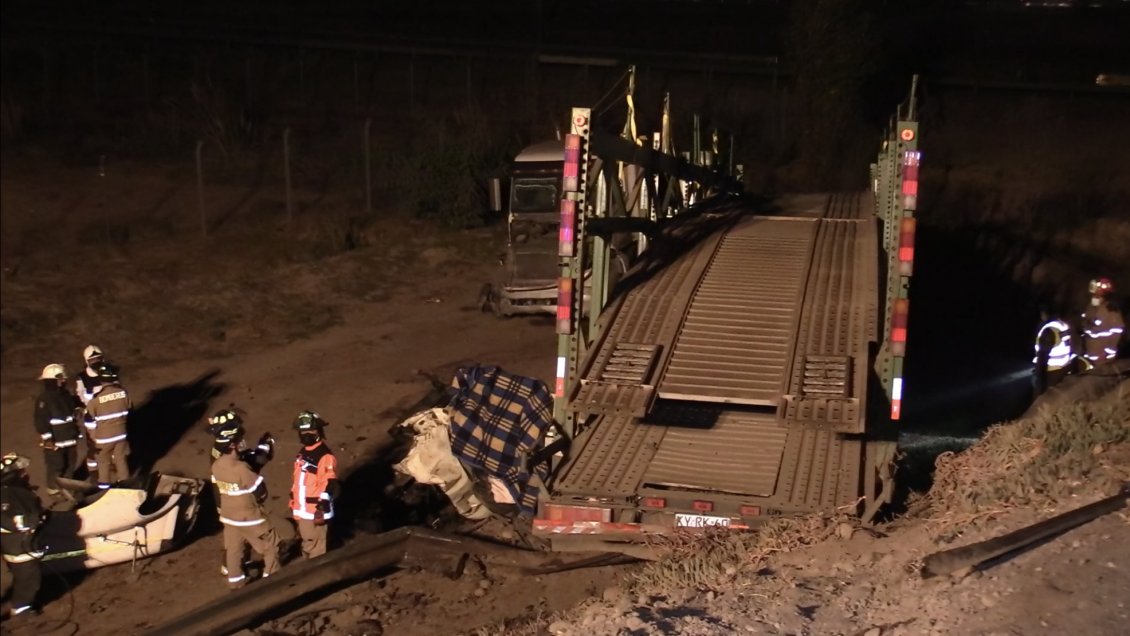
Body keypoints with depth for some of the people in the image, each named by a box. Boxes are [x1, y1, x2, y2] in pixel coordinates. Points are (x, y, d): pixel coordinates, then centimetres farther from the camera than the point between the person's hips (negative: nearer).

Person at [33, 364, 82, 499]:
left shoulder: (64, 394, 4)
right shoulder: (44, 398, -20)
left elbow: (71, 406, 24)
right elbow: (40, 420, -21)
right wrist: (47, 438, -21)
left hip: (69, 437, 8)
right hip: (55, 440, -8)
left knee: (70, 463, 18)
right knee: (55, 465, 3)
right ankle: (53, 488, 21)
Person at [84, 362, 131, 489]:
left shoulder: (96, 398, -21)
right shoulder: (123, 393, -13)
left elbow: (90, 420, -10)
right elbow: (128, 410, 3)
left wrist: (93, 436, 5)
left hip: (104, 436, -3)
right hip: (121, 433, 3)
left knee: (104, 462, 16)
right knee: (121, 459, 18)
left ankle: (104, 486, 29)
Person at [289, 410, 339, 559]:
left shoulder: (325, 456, -19)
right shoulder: (302, 452, 11)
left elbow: (329, 486, -22)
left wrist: (321, 510, -23)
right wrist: (293, 503, 22)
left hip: (315, 510, -9)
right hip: (301, 509, 9)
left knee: (315, 546, 0)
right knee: (306, 542, 22)